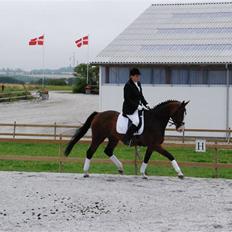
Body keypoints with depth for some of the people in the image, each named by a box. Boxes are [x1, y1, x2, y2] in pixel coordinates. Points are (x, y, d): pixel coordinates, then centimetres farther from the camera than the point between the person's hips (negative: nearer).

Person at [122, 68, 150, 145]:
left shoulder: (138, 84, 13)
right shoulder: (128, 86, -14)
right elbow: (127, 99, -17)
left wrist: (146, 104, 6)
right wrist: (137, 106, -21)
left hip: (138, 107, 9)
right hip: (129, 109, -9)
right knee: (136, 121, -29)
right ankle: (126, 139, -21)